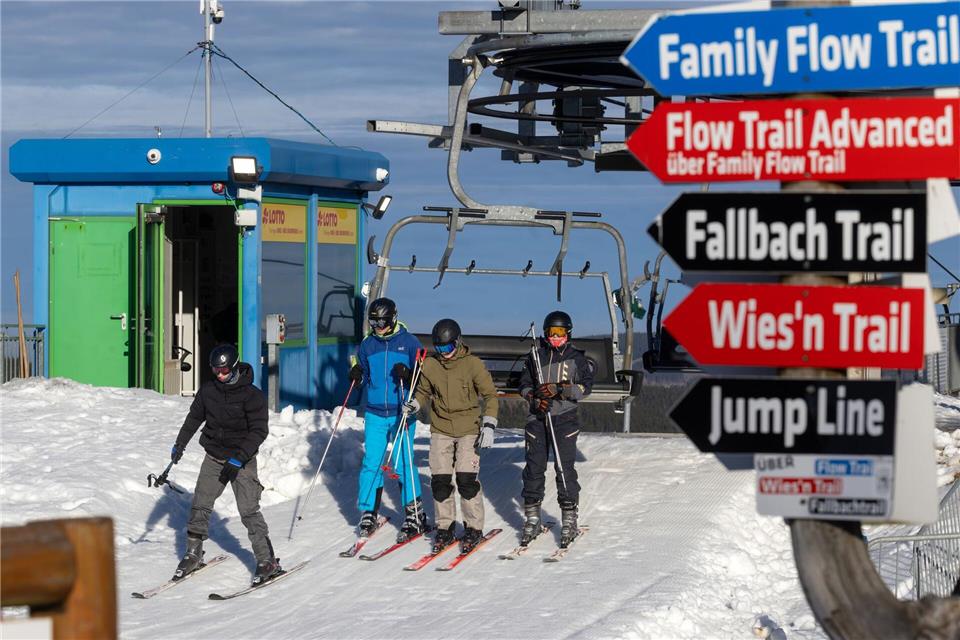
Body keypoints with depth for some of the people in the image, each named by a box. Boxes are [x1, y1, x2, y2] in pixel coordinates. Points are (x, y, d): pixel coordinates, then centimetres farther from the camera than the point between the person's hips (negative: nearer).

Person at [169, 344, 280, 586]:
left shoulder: (252, 395, -14)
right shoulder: (208, 390, 2)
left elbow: (259, 431, -15)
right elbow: (195, 417, 18)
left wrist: (239, 457, -22)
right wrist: (180, 444, 17)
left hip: (242, 459, -5)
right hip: (214, 457, 5)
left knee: (249, 511, -11)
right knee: (200, 506, 3)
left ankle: (268, 561, -8)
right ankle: (193, 554, 18)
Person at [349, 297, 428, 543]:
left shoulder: (409, 342, -2)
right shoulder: (367, 344, 8)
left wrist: (406, 375, -19)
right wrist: (356, 374, -4)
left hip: (402, 413, -3)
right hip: (374, 414, 3)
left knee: (403, 464, -5)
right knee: (371, 464, 1)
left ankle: (414, 516, 3)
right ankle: (368, 514, 10)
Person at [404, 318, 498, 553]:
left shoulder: (473, 364, -8)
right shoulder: (430, 365, 1)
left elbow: (490, 394, -3)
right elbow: (424, 391, 18)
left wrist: (489, 425, -11)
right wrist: (415, 404, -2)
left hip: (469, 430, -3)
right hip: (441, 429, 3)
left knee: (466, 479, -11)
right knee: (440, 480, -1)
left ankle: (474, 527, 2)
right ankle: (445, 526, 14)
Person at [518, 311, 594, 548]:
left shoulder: (576, 358, 3)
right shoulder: (536, 356, 10)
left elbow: (585, 387, -5)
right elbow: (525, 384, 13)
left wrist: (558, 390, -17)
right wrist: (535, 399, -7)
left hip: (565, 419, -2)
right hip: (538, 418, 2)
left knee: (565, 468, -7)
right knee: (534, 468, 0)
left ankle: (569, 519, -2)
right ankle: (532, 519, 9)